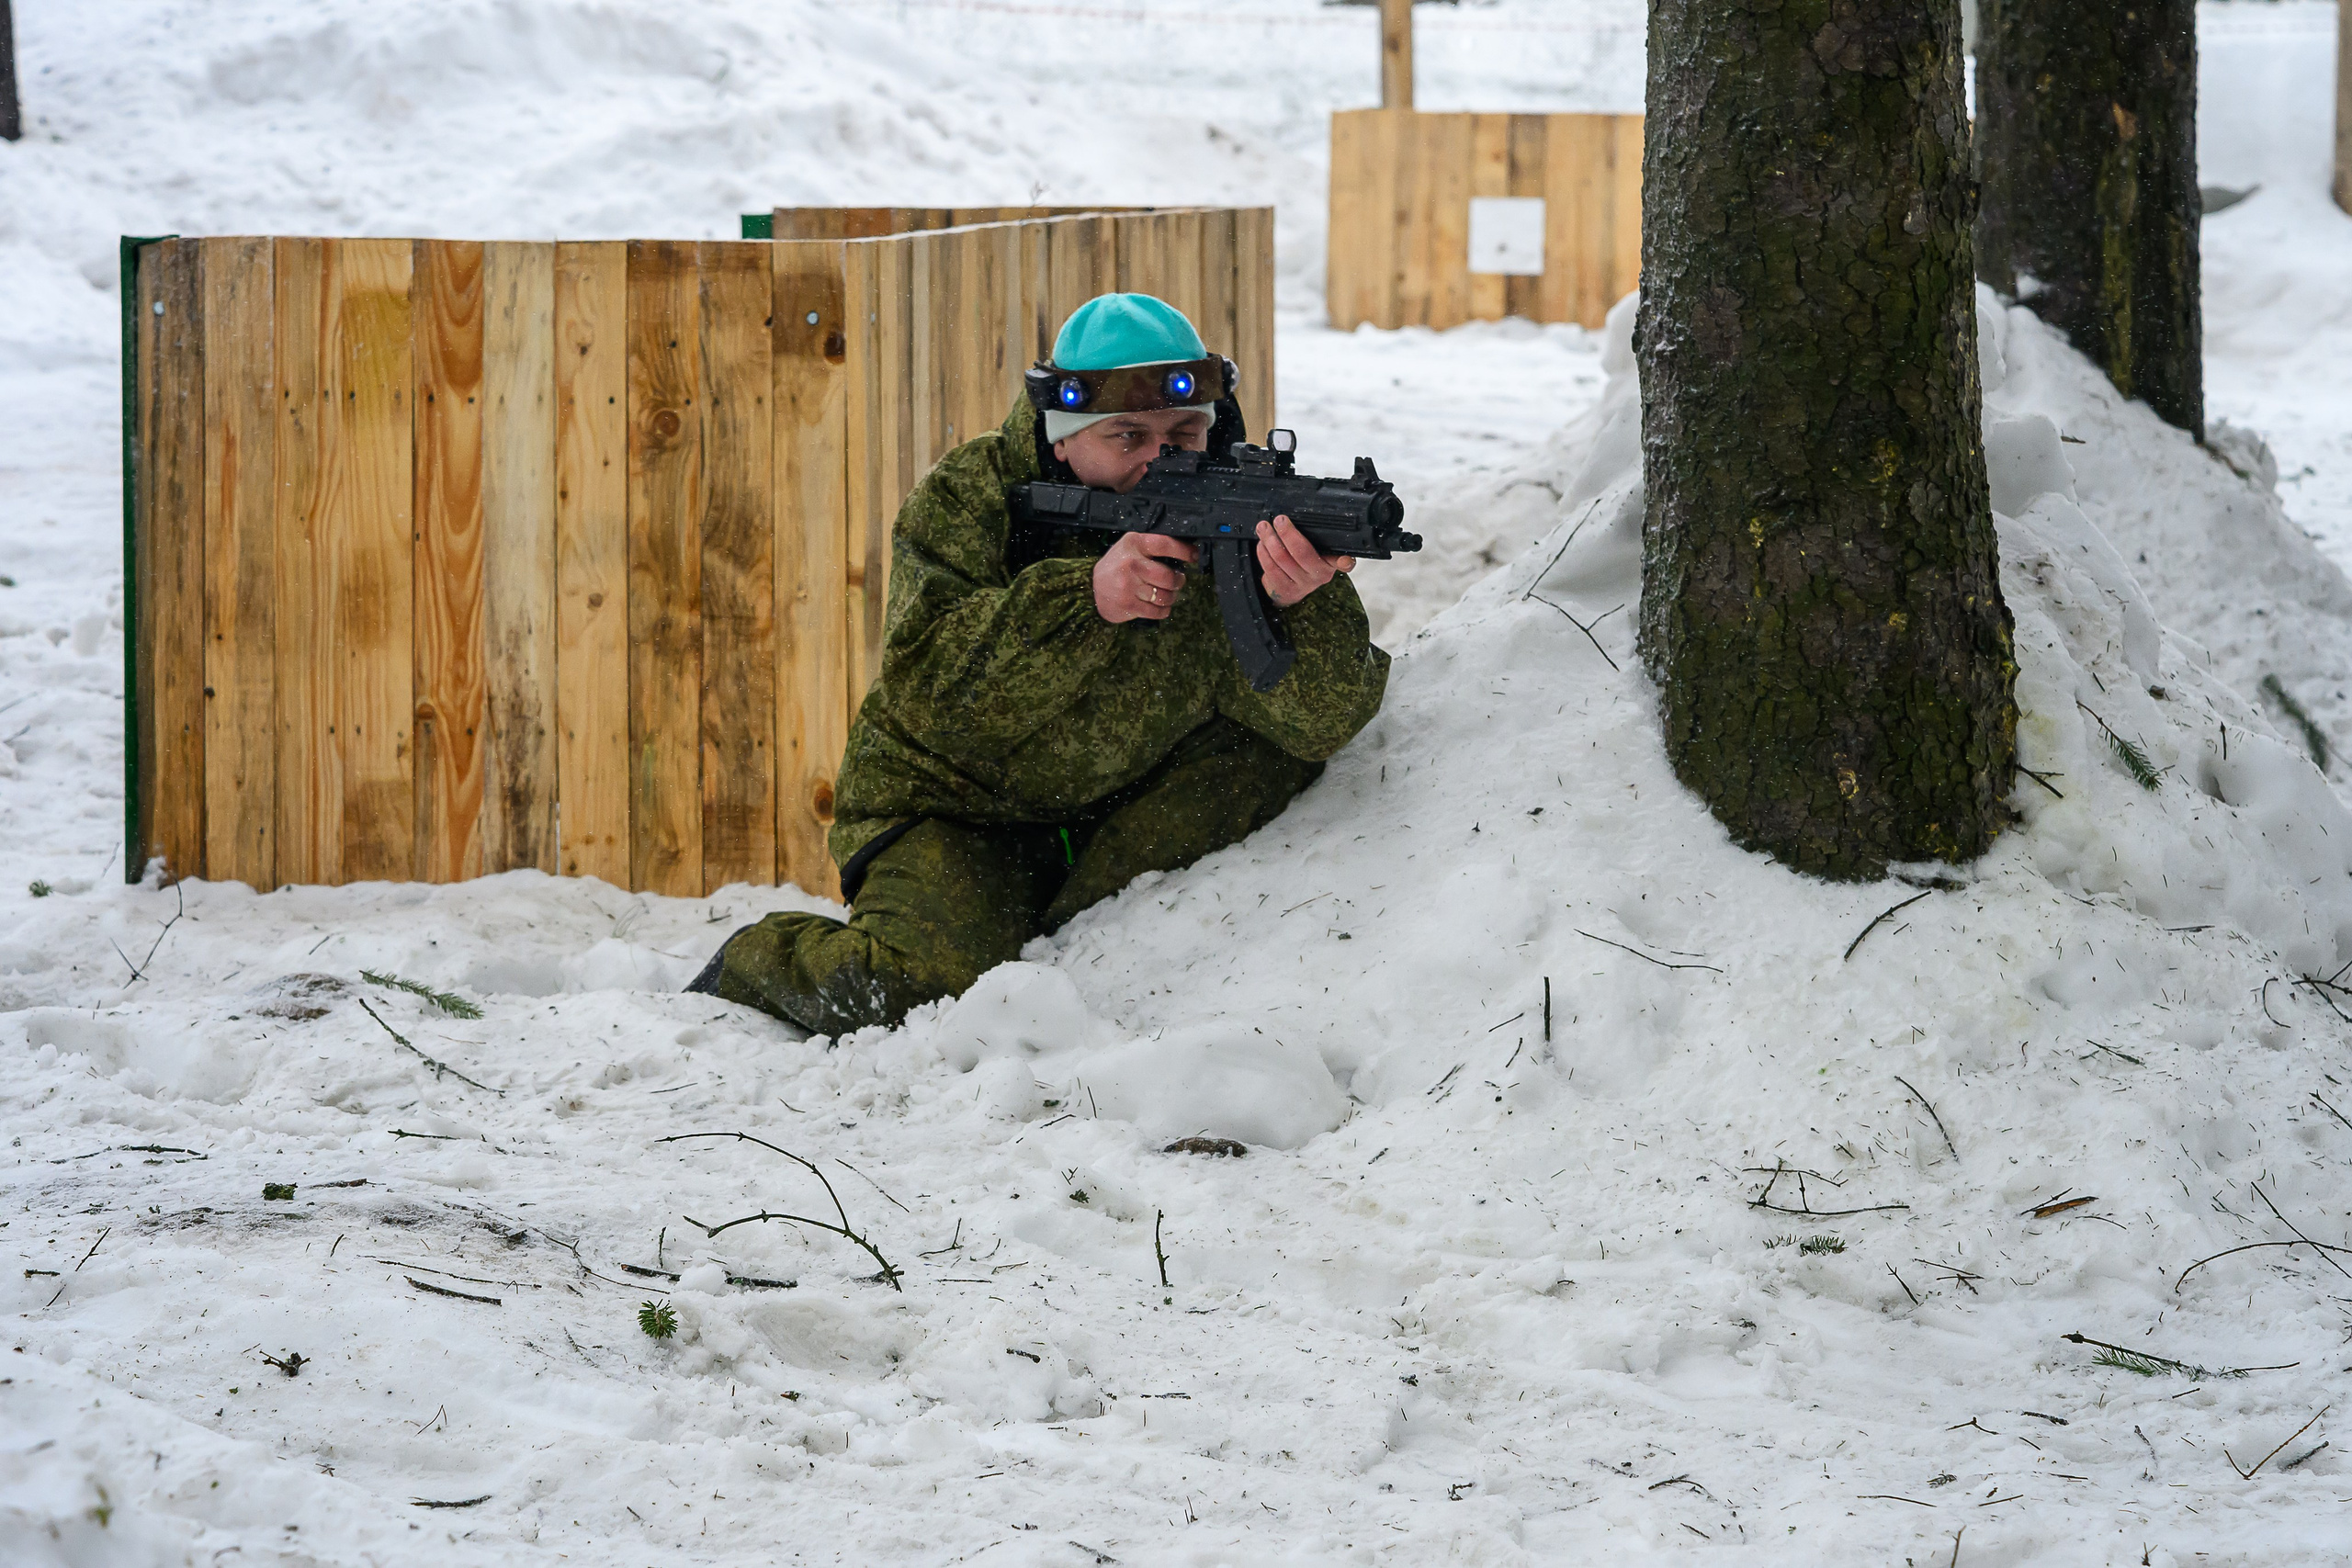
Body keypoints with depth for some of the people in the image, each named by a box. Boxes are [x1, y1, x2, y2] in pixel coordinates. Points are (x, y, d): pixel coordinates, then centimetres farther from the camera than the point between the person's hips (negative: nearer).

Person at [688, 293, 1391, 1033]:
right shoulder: (967, 495, -15)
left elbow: (1325, 718, -21)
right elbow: (931, 692, -29)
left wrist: (1306, 605, -44)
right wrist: (1085, 596, -42)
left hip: (1120, 815, 3)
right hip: (953, 806, -3)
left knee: (1279, 747, -17)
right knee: (912, 985, -28)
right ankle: (749, 963, 6)